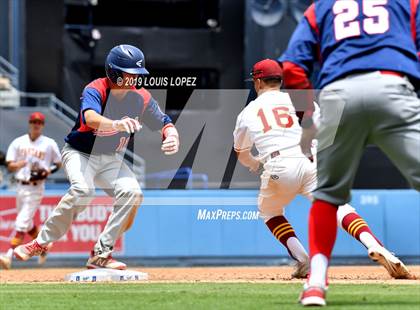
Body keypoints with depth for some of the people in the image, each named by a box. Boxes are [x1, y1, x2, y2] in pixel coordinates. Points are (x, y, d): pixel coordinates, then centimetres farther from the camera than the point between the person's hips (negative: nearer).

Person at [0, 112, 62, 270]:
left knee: (22, 222, -14)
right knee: (27, 223, 16)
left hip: (36, 187, -4)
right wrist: (23, 163, -18)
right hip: (20, 186, 4)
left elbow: (58, 164, 9)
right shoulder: (18, 142, 6)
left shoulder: (49, 144, 0)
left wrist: (47, 171, -11)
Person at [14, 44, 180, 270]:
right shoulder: (95, 90, -22)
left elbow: (164, 122, 1)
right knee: (83, 190, -34)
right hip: (80, 153, -5)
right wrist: (116, 124, -65)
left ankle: (101, 254, -14)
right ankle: (40, 243, -20)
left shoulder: (141, 98, -7)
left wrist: (171, 136, -24)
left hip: (112, 159, 5)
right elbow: (91, 117, -43)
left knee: (132, 192, -21)